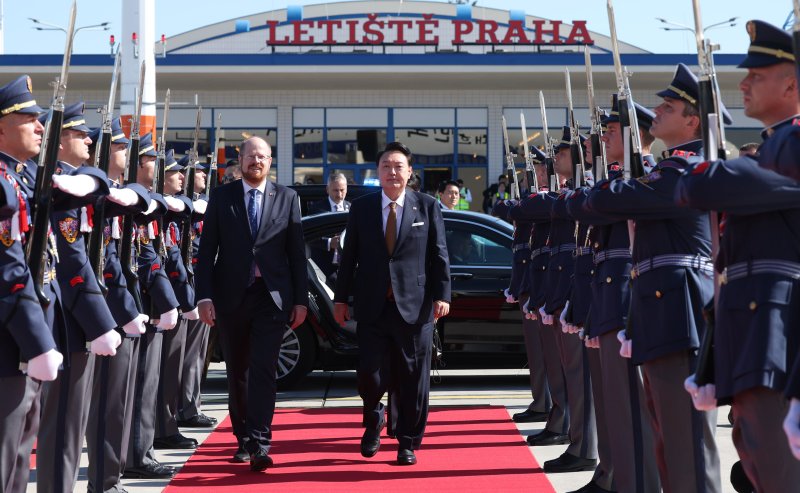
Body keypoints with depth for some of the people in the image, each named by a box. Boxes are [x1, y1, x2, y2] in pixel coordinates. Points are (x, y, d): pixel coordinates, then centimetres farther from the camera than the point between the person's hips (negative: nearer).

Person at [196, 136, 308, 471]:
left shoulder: (287, 198, 5)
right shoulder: (221, 198, 4)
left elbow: (297, 252, 5)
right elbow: (207, 251, 2)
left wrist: (301, 299, 1)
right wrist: (204, 296, -6)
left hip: (272, 296, -1)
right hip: (231, 296, 1)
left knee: (264, 370, -10)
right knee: (237, 373, 11)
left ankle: (260, 444, -11)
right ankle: (243, 438, 24)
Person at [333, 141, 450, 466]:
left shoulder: (427, 207, 4)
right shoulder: (361, 208, 7)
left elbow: (439, 255, 3)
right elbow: (349, 256, 9)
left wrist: (441, 295, -5)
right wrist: (341, 298, 7)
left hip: (414, 306, -1)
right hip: (372, 306, 1)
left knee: (412, 379, 4)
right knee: (370, 376, -3)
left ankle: (408, 443, 18)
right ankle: (373, 422, 28)